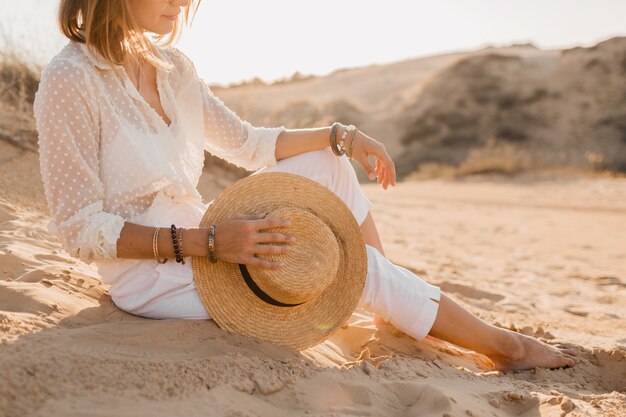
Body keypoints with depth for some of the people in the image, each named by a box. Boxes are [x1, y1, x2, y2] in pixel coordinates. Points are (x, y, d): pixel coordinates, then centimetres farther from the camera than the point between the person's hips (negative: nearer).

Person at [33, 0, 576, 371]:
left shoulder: (172, 67, 3)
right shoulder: (71, 81, -20)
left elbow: (246, 143, 11)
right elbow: (80, 230, -20)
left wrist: (342, 136, 2)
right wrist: (204, 241, -30)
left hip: (197, 241, 8)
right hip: (151, 276, -8)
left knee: (328, 166, 0)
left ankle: (397, 312, 8)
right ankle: (505, 345, 8)